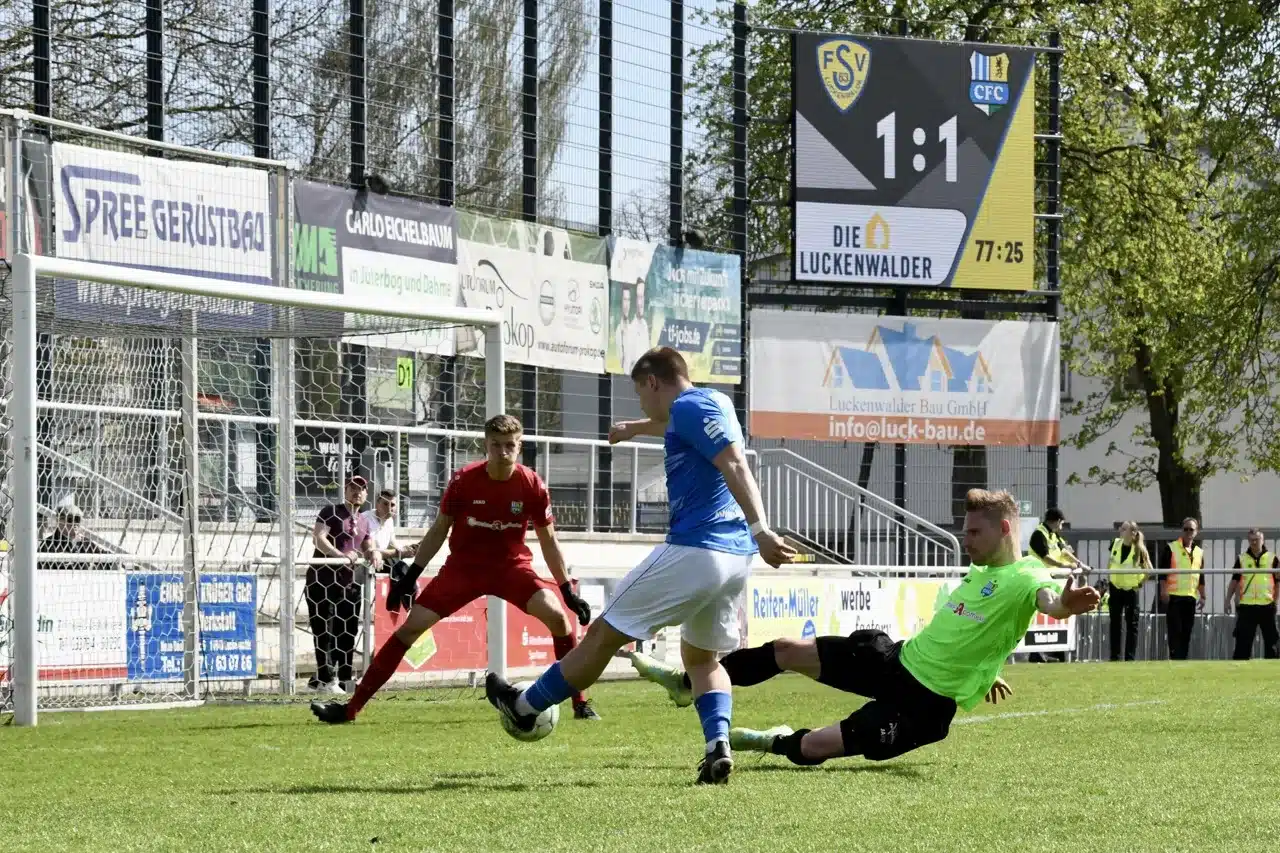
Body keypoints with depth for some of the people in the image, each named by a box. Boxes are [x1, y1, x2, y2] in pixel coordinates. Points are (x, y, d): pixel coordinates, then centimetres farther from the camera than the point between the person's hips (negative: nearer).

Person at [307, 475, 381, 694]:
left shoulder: (364, 522, 18)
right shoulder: (331, 512, -4)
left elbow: (367, 547, 23)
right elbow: (318, 537, -17)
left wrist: (373, 553, -3)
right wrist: (340, 555, -30)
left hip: (349, 580, 8)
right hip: (323, 579, -8)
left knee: (349, 631, 10)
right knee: (325, 631, -10)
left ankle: (343, 678, 19)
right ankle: (326, 679, -13)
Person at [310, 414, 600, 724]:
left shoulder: (533, 485, -13)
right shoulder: (463, 480, -14)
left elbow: (548, 541, 0)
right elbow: (439, 529, 0)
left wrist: (568, 591, -1)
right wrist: (409, 576, -1)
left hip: (512, 566, 0)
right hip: (463, 567, 0)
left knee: (556, 615, -25)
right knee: (411, 626, -8)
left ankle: (581, 704, -11)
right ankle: (352, 707, -2)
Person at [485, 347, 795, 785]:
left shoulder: (688, 407, -8)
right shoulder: (713, 403, 21)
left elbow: (734, 464, -21)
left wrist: (760, 529, -31)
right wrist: (635, 428, 66)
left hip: (692, 551, -9)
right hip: (736, 556, 9)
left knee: (604, 634, 4)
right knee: (702, 657, 20)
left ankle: (524, 707, 15)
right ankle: (718, 746, -4)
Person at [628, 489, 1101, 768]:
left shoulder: (1025, 579, -18)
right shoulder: (980, 573, 11)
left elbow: (1049, 600, -43)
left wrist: (1065, 603, -65)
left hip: (923, 705, -8)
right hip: (897, 658, 8)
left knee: (809, 748, -13)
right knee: (787, 650, 9)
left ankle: (779, 742, 25)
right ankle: (689, 683, 30)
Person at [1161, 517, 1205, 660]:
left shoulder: (1199, 552, 14)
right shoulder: (1171, 548, -1)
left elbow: (1201, 577, 19)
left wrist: (1202, 596, 13)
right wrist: (1164, 591, -13)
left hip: (1191, 597, 5)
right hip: (1173, 596, -5)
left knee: (1186, 632, 4)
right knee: (1175, 631, -10)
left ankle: (1183, 658, 7)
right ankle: (1175, 659, -12)